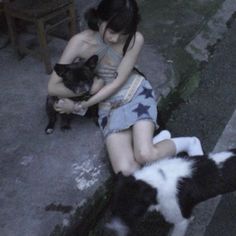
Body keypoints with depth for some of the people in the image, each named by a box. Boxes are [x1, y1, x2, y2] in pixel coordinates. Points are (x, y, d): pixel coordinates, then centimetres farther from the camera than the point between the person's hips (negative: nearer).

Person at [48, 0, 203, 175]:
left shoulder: (135, 40, -18)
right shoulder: (80, 42, -16)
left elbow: (118, 82, -15)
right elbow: (53, 87, -12)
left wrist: (79, 106, -14)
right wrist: (91, 87, -15)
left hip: (137, 93, -1)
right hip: (109, 105, 2)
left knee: (145, 156, -25)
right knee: (126, 171, -20)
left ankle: (188, 143, 2)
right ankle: (154, 140, 6)